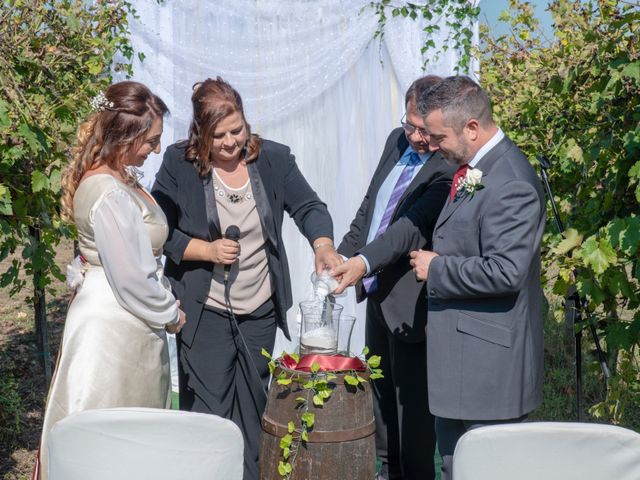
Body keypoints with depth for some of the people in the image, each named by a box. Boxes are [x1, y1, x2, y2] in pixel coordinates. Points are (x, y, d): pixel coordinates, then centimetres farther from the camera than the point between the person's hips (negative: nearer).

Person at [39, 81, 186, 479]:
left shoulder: (117, 178, 5)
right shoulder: (111, 196, -24)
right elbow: (131, 281, -23)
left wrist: (164, 303, 9)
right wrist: (171, 315, -7)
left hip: (123, 318, 9)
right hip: (115, 325, -9)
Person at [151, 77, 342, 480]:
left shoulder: (274, 158, -1)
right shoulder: (179, 164, -7)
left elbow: (308, 207, -2)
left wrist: (323, 246, -22)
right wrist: (207, 250, -18)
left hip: (260, 311, 3)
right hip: (204, 313, -3)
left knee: (253, 411, 15)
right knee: (209, 413, -1)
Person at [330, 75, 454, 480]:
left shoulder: (451, 169, -21)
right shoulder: (398, 142, 5)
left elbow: (414, 226, -30)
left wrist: (365, 262, -41)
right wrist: (341, 254, 11)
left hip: (410, 298, -9)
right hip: (377, 292, 9)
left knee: (411, 396, 4)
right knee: (381, 387, 22)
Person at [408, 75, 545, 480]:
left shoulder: (510, 184, -21)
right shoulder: (471, 169, 9)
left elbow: (504, 272, -27)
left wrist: (436, 269, -15)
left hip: (490, 361, -10)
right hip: (458, 356, 10)